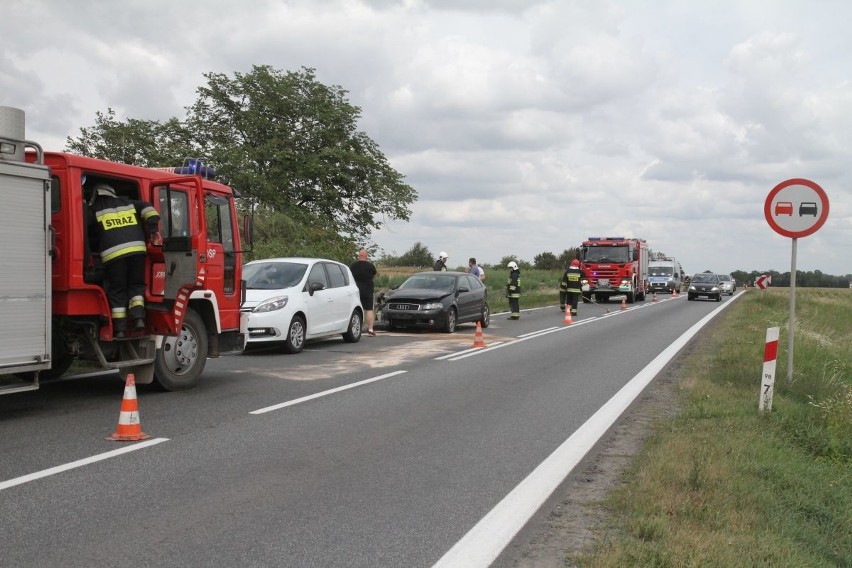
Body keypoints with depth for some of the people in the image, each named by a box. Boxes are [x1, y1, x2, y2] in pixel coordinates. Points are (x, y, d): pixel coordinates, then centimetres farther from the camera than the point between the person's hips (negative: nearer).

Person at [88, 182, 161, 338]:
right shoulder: (128, 203, 22)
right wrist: (153, 229, 3)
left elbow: (91, 237, 21)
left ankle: (119, 329, 2)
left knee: (117, 291, 6)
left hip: (113, 254, -2)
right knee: (136, 285, 16)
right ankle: (138, 318, -3)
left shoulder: (95, 210, 17)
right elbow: (147, 209, 7)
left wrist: (96, 250, 38)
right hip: (137, 249, 2)